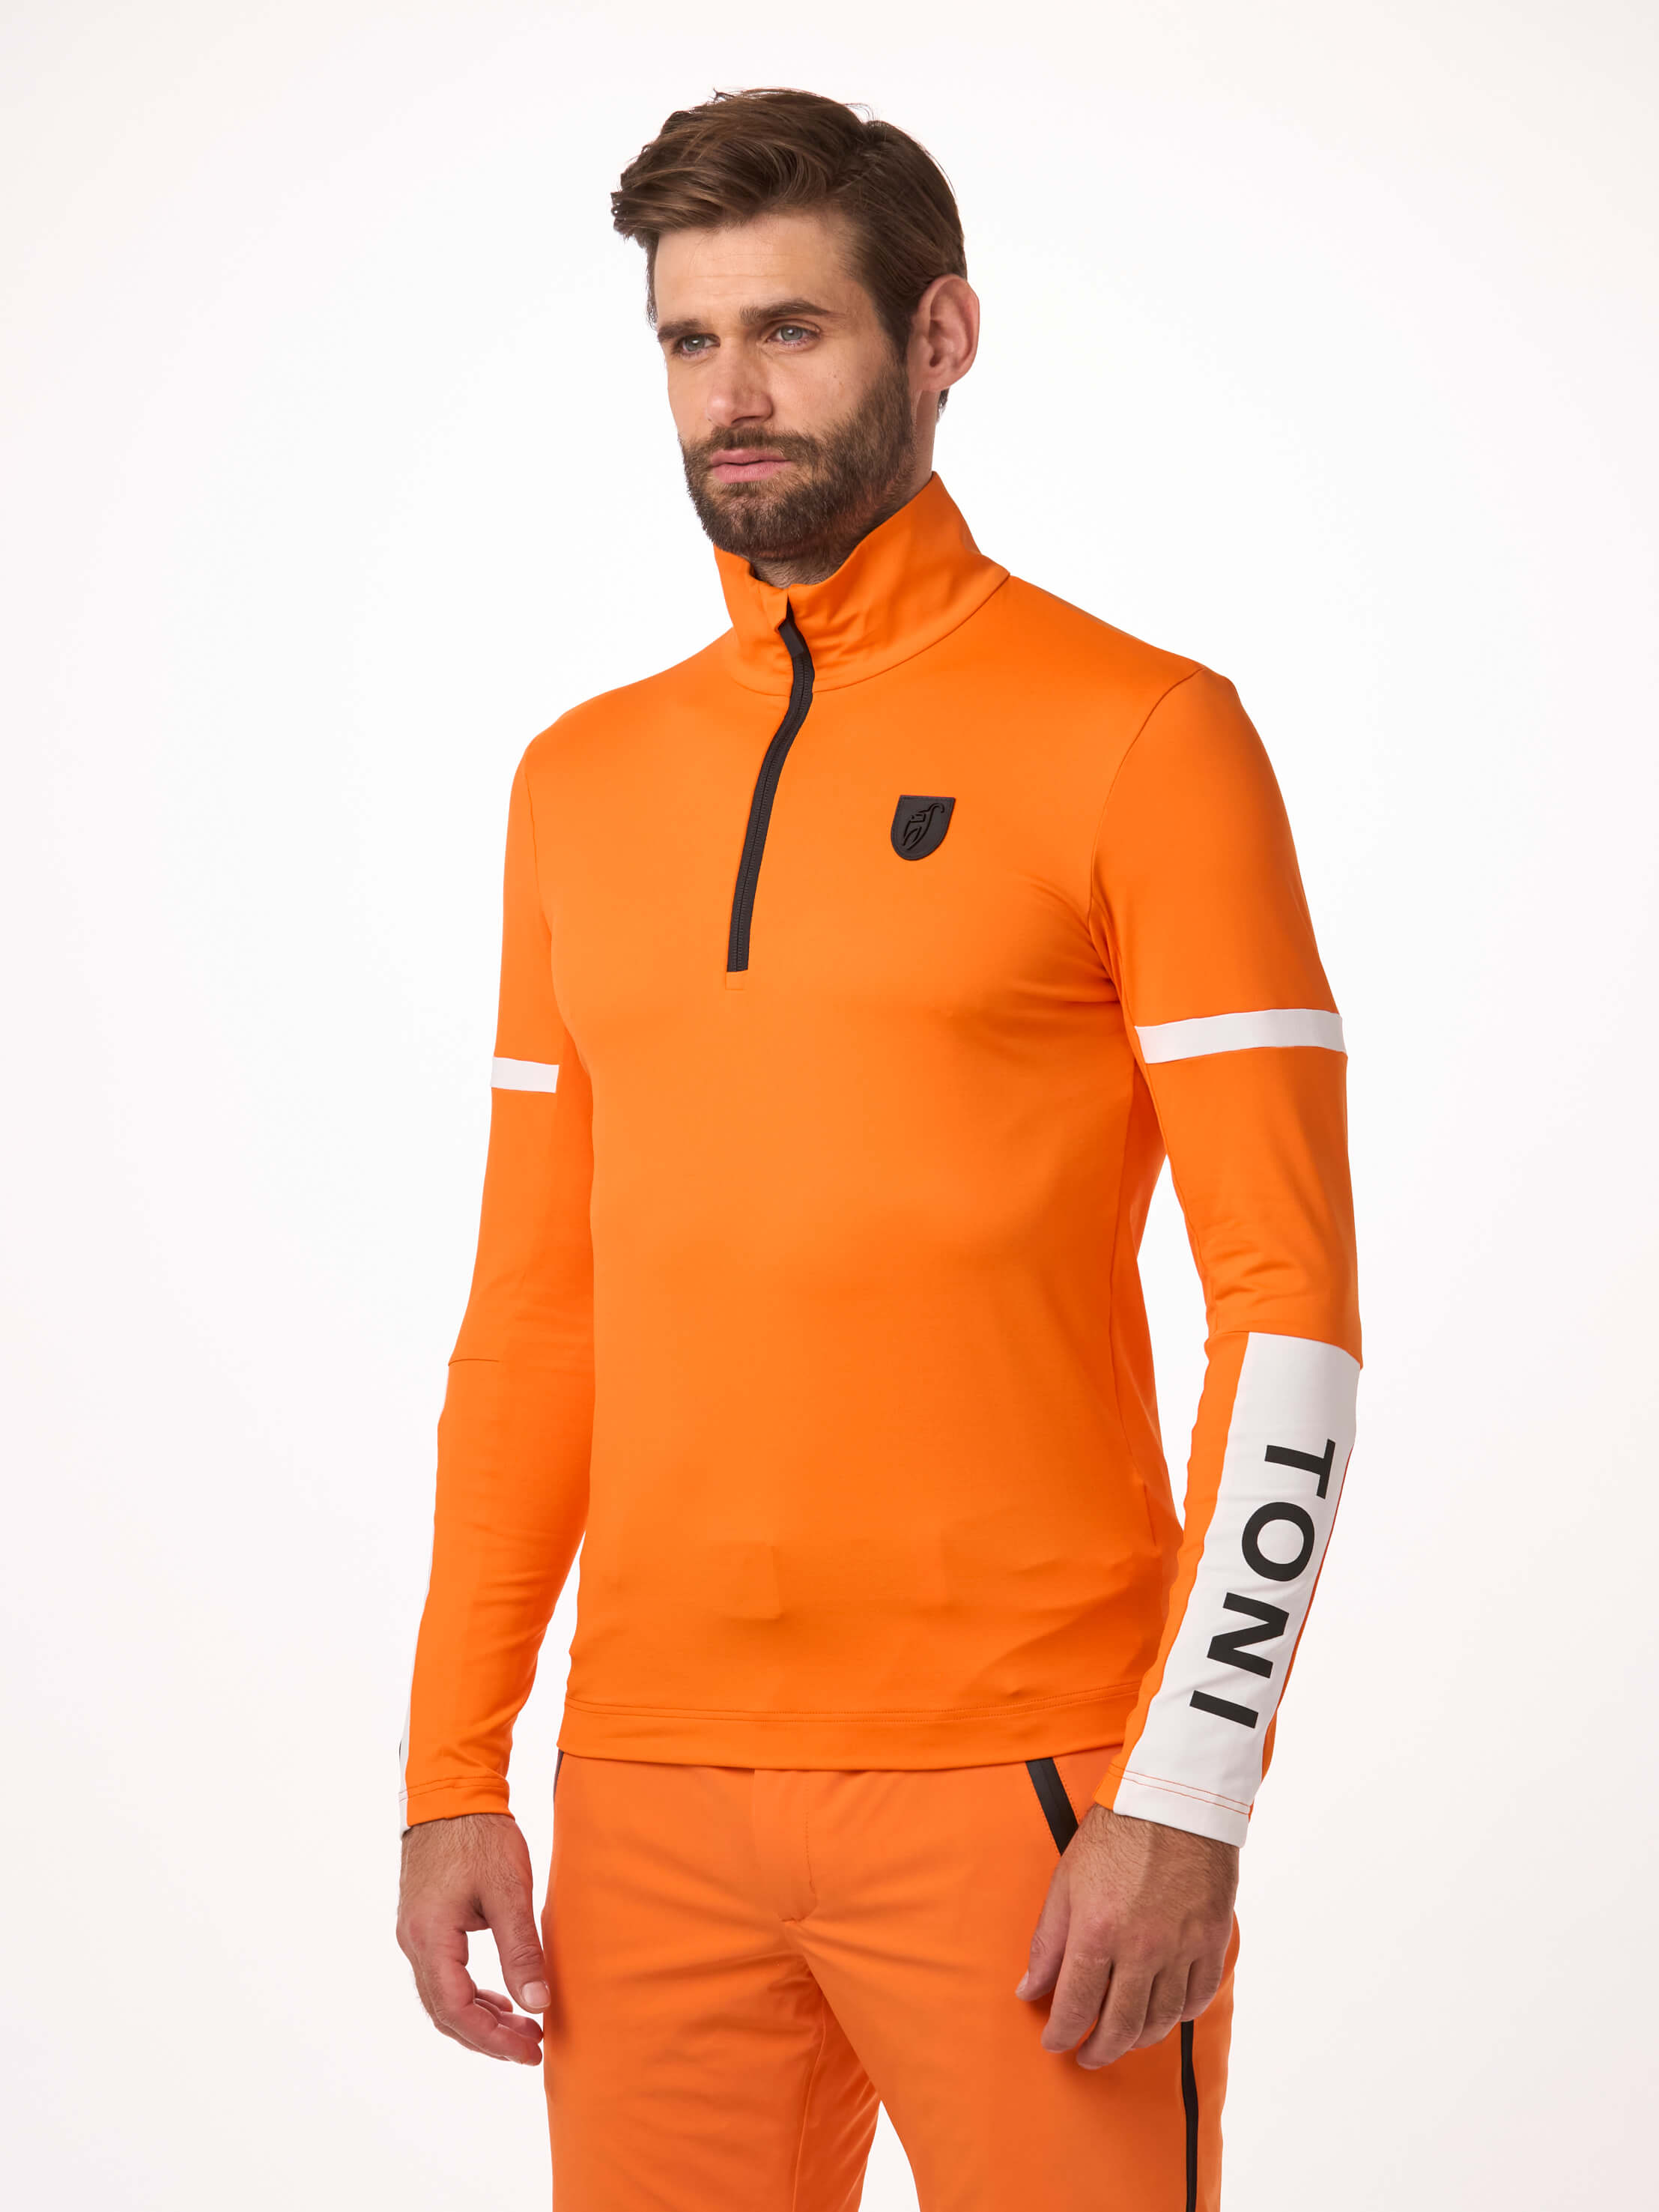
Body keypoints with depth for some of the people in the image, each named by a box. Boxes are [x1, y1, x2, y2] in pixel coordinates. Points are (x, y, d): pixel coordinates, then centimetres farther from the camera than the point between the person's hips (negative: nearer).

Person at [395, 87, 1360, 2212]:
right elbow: (533, 1309, 14)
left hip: (1024, 1788, -4)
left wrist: (1187, 1799, -13)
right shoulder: (584, 782, 12)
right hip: (653, 1793, 4)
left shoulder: (1140, 737, -4)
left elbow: (1288, 1303, -7)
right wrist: (451, 1775, 9)